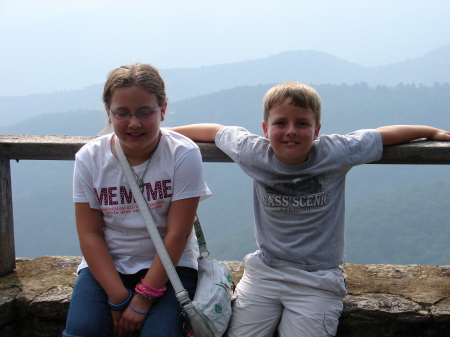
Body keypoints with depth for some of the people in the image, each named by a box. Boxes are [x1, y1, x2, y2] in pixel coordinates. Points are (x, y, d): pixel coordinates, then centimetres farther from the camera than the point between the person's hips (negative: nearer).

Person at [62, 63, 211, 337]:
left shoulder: (183, 155, -12)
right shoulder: (89, 159, -4)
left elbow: (177, 234, -13)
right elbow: (90, 234, -5)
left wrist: (142, 300, -16)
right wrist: (119, 298, -15)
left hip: (169, 266, -1)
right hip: (105, 265, 2)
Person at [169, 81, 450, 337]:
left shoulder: (335, 154, -9)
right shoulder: (254, 154, -6)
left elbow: (385, 135, 3)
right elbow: (215, 131, 10)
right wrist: (164, 132, 18)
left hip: (318, 279, -2)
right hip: (264, 271, 2)